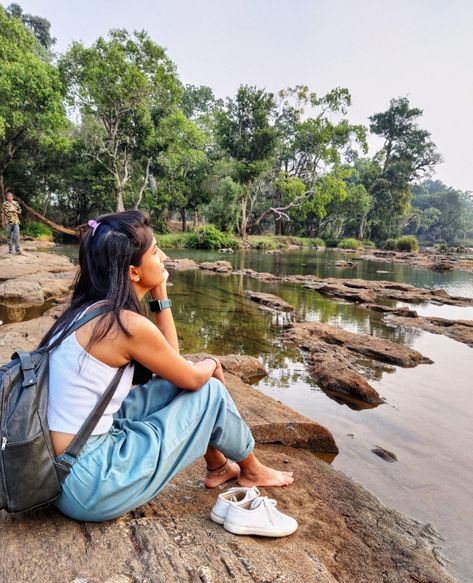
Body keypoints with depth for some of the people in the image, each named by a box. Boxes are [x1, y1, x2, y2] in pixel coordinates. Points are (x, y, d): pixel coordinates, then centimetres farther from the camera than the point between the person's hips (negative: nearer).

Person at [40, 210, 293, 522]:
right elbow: (193, 378, -8)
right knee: (210, 391, -2)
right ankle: (252, 471, 26)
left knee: (177, 377, 12)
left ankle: (218, 467, 30)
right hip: (88, 486, -8)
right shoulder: (127, 324, -23)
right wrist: (213, 363, 13)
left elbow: (171, 359, 9)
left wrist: (160, 295, 4)